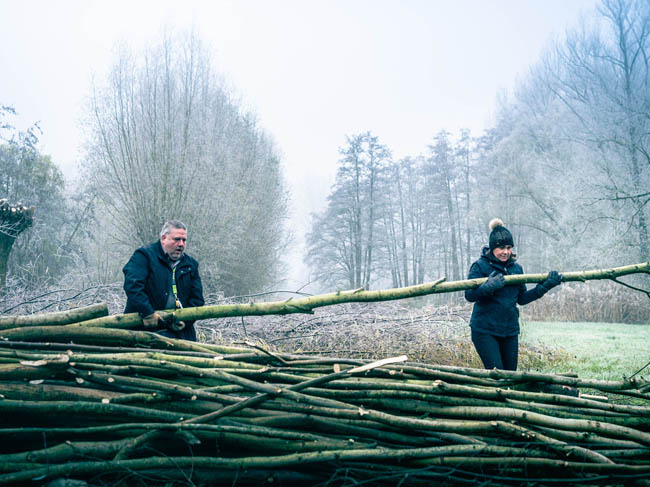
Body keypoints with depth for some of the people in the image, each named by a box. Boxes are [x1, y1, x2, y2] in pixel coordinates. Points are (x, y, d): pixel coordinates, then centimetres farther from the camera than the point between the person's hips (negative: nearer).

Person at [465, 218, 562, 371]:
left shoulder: (516, 268, 10)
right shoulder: (480, 266, -7)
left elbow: (522, 298, 14)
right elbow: (469, 295, -16)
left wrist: (545, 286, 7)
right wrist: (489, 286, -31)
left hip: (510, 331, 6)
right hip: (485, 331, -6)